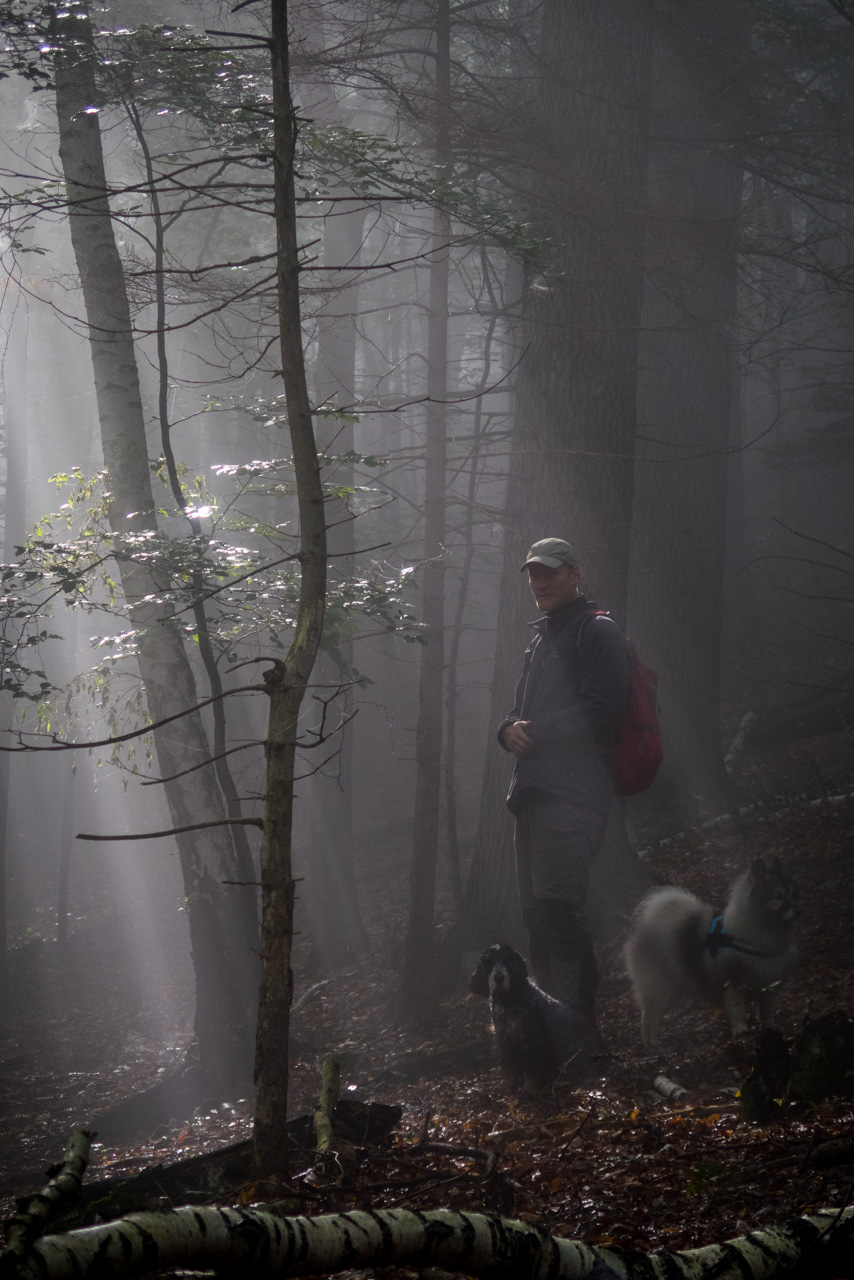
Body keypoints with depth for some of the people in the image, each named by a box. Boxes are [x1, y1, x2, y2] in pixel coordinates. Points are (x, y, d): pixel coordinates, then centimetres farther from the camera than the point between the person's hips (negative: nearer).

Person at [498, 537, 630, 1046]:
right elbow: (522, 712, 27)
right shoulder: (542, 637, 27)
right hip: (535, 791, 10)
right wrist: (511, 730, 3)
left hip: (573, 790, -10)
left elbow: (603, 711, -13)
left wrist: (537, 732, -9)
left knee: (556, 905, -19)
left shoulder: (598, 631, -2)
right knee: (536, 910, 8)